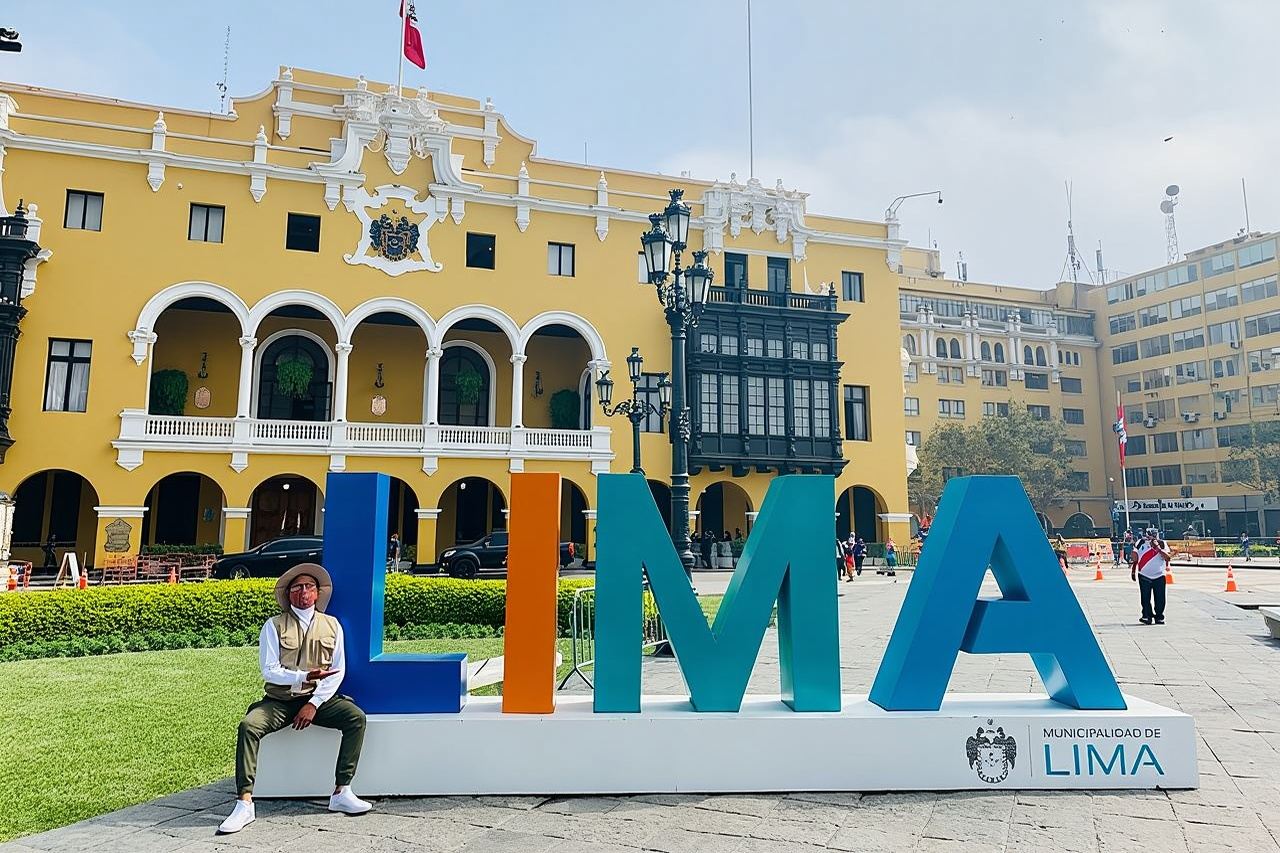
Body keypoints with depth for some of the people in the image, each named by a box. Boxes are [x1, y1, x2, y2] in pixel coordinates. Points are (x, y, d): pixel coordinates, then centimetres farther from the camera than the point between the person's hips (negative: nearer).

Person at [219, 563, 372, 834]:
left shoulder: (332, 625, 7)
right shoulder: (274, 626, 2)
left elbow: (337, 672, 2)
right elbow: (269, 671, -6)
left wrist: (314, 704, -10)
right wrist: (304, 676, -22)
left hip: (319, 699, 1)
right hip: (280, 700, -1)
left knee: (356, 717, -24)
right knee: (248, 725, -29)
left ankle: (341, 792, -18)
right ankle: (245, 802, -24)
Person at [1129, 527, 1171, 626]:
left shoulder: (1161, 544, -5)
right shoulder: (1141, 543, -3)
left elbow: (1167, 557, -18)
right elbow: (1135, 558, 9)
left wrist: (1157, 548, -26)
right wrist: (1133, 571, 13)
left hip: (1159, 576, 0)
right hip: (1144, 576, 0)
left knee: (1160, 599, 3)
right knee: (1145, 598, -1)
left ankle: (1159, 617, 16)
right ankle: (1147, 616, 7)